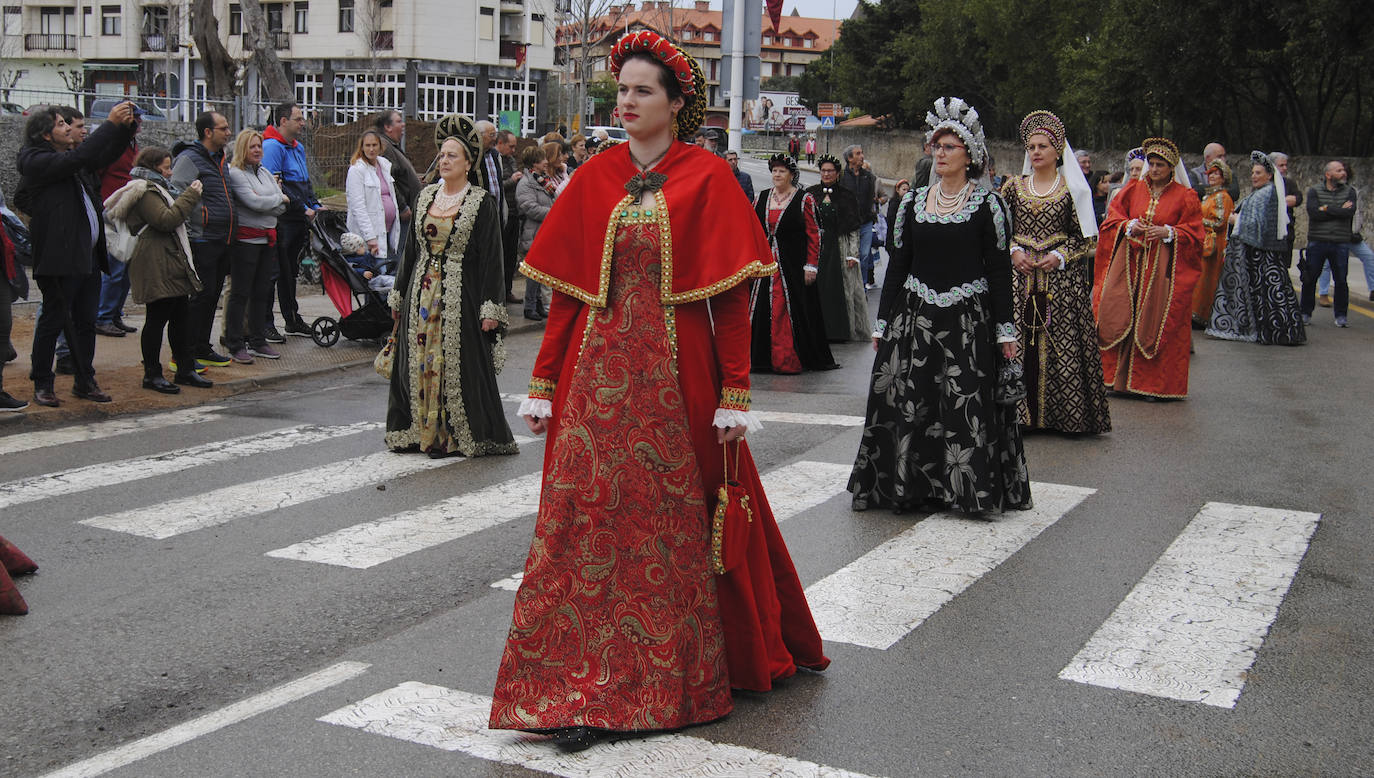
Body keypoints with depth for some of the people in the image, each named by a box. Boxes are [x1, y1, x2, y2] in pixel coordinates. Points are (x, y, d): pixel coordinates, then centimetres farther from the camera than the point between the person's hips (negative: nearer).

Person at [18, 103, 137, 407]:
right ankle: (41, 384, 11)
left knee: (86, 321, 12)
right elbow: (79, 157, -22)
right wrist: (111, 123, -19)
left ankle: (85, 381, 20)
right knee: (53, 320, 0)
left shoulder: (67, 159, 17)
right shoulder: (37, 162, -9)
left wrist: (127, 125, 9)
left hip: (88, 256, 8)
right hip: (60, 259, -8)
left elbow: (105, 155, 26)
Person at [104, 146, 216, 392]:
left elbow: (173, 215, 33)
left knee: (181, 316, 11)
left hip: (172, 264, 11)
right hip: (156, 266, -11)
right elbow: (166, 219, -23)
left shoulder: (155, 188, 24)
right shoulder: (145, 192, -11)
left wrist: (190, 195, 21)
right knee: (157, 318, -6)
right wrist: (191, 195, -17)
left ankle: (185, 369, 18)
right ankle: (152, 374, 0)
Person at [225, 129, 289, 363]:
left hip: (268, 238, 7)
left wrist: (263, 201, -9)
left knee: (262, 291, 11)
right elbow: (254, 202, -18)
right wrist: (278, 198, -2)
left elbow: (283, 206, 8)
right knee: (240, 293, -2)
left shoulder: (265, 172, 15)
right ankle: (235, 345, 2)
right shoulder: (235, 173, -7)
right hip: (245, 239, -7)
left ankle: (258, 341, 19)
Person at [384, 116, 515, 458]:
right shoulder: (426, 196, 11)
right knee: (419, 363, 6)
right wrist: (399, 295, 14)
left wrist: (490, 309, -14)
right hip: (423, 294, 5)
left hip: (461, 295, -5)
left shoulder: (482, 202, -5)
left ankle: (454, 437, 6)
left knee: (456, 363, -4)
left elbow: (491, 257, -8)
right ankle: (422, 431, 17)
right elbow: (411, 247, 16)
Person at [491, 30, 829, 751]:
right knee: (588, 517, 1)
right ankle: (584, 691, 10)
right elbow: (567, 291, 8)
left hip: (675, 376, -3)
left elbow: (731, 295, -5)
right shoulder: (594, 179, 8)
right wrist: (542, 384, 4)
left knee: (677, 519, 5)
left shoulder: (707, 178, -1)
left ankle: (672, 677, 22)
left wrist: (735, 393, -11)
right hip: (596, 374, 3)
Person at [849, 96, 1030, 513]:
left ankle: (969, 486, 8)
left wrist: (1005, 329, -7)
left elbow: (999, 269, -2)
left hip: (969, 318, -3)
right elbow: (898, 264, 10)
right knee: (908, 401, 2)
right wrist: (882, 322, 8)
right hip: (915, 317, 3)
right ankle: (911, 485, 13)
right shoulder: (913, 201, 9)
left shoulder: (988, 204, -1)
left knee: (968, 404, -4)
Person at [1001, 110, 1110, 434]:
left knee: (1062, 344, -4)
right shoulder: (1014, 186, 11)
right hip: (1020, 275, 2)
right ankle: (1021, 413, 4)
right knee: (1018, 343, -3)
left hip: (1063, 277, -2)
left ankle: (1065, 415, 4)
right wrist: (1013, 251, -4)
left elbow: (1087, 236, 4)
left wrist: (1059, 255, -9)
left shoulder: (1073, 188, 4)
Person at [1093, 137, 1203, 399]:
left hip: (1164, 267, -3)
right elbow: (1114, 215, 9)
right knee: (1119, 316, -4)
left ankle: (1160, 384, 4)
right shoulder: (1134, 189, 12)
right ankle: (1120, 377, 6)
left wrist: (1168, 233, -16)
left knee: (1158, 322, -5)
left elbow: (1194, 234, 1)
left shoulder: (1185, 196, 3)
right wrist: (1128, 225, -11)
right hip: (1129, 263, 3)